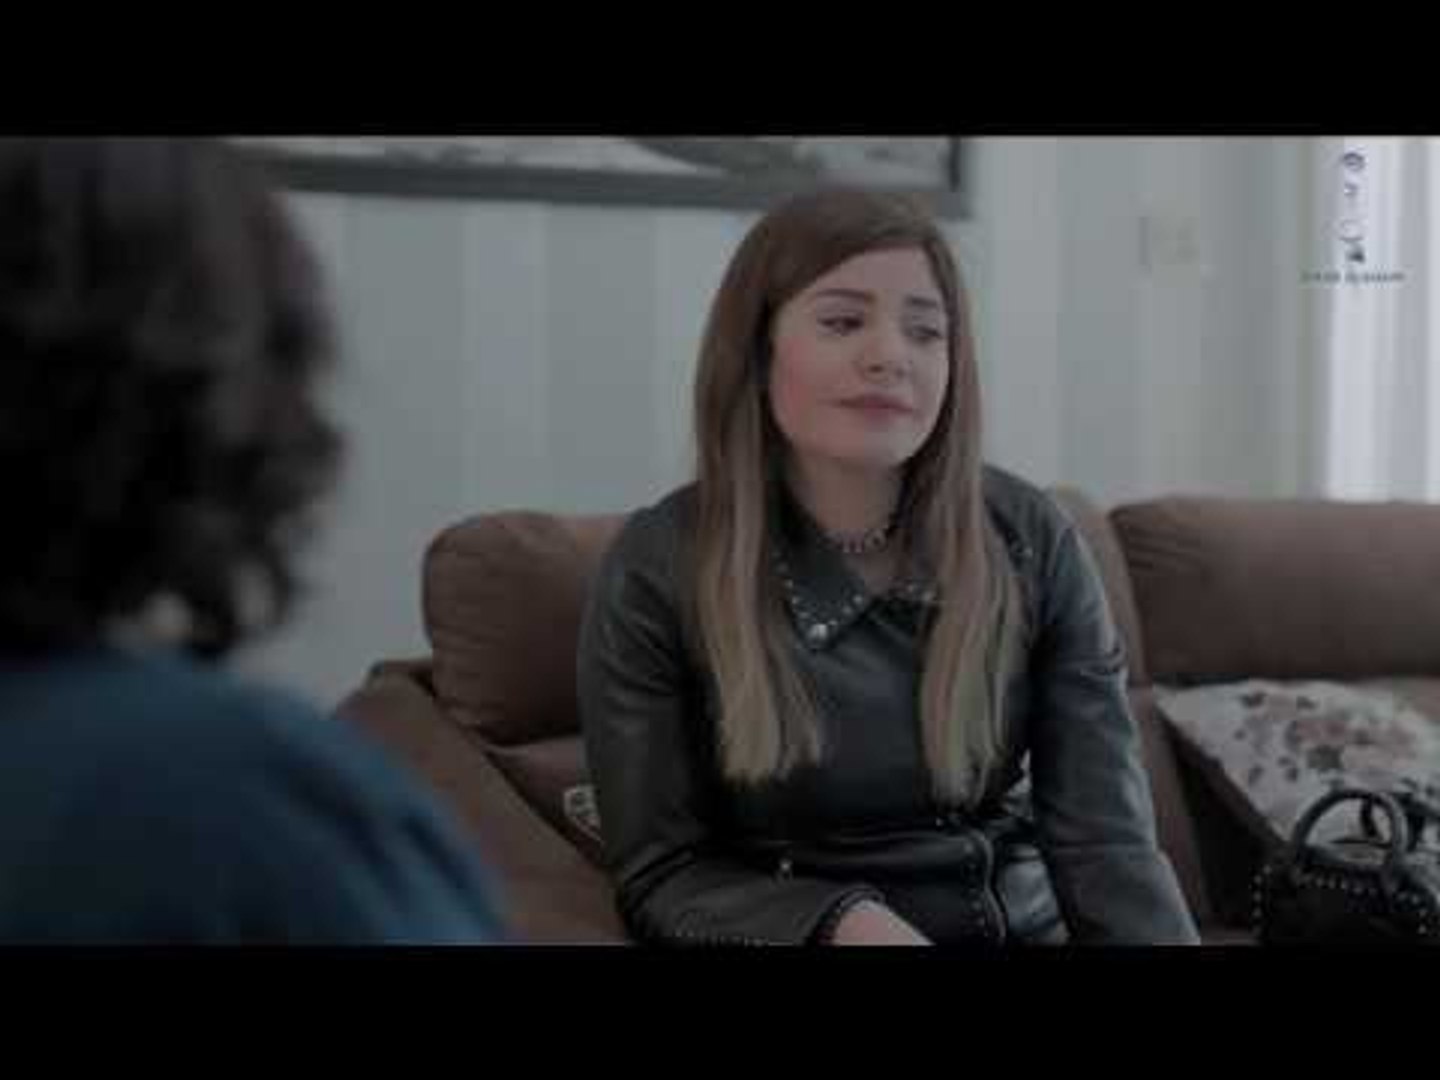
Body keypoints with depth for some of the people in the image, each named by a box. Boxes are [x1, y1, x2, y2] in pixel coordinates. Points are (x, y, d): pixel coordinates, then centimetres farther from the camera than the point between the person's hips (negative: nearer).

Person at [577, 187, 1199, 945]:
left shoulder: (1031, 541, -1)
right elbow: (661, 873, -5)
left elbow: (1106, 838, -5)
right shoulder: (659, 569, -7)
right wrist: (846, 924, -21)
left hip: (1024, 928, 3)